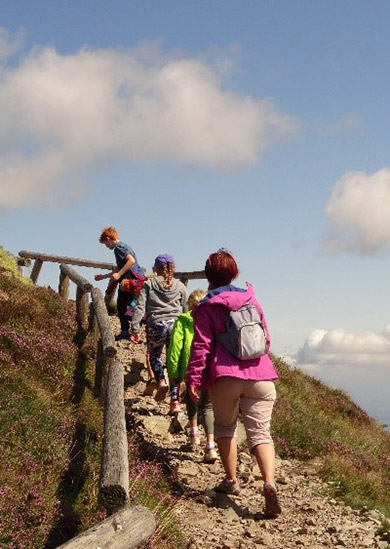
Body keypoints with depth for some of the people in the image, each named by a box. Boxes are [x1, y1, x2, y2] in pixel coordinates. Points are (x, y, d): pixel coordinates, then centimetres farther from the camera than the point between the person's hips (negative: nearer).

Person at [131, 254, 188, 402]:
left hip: (155, 325, -1)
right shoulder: (180, 286, 14)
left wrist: (135, 328, 0)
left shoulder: (149, 285, 10)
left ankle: (160, 381, -4)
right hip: (175, 325, 1)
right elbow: (185, 310, 13)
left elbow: (140, 308, 1)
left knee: (155, 355, 22)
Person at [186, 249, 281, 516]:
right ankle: (269, 481, -21)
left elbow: (201, 346, -4)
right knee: (260, 431, 0)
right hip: (260, 375, 3)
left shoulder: (207, 307, 2)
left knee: (225, 427, 18)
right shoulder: (251, 298, 13)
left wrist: (194, 379, -1)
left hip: (225, 376, -2)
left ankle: (231, 481, 20)